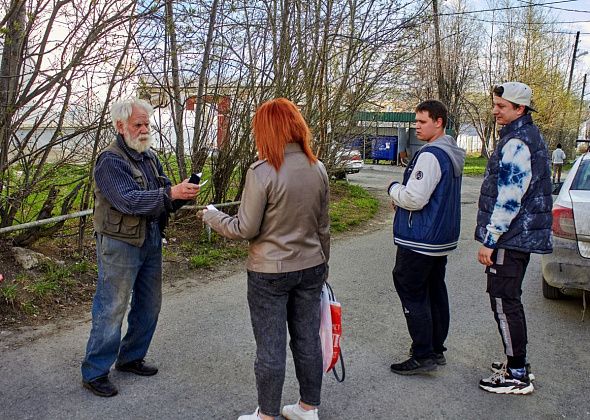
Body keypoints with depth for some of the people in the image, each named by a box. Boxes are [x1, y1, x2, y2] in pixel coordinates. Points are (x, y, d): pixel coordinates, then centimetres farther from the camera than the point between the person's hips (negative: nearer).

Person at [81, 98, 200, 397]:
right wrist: (172, 193, -34)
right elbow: (130, 201, -26)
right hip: (119, 244, -8)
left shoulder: (150, 157, 11)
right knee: (111, 310, 0)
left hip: (151, 241, 8)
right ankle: (94, 373, 15)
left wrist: (183, 193, -14)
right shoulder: (110, 161, -14)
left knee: (149, 305, 16)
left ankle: (131, 358, 35)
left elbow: (164, 195, 8)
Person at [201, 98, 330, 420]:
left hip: (270, 272, -6)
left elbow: (245, 229, -14)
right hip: (310, 268, 6)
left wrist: (212, 217, 3)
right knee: (308, 340, 16)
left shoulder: (262, 171, -18)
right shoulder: (318, 169, 0)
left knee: (271, 348, 8)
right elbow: (322, 227, 7)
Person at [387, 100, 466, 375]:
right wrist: (402, 197, 10)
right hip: (442, 239, 10)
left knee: (412, 294, -1)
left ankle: (423, 355, 4)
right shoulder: (453, 154, 13)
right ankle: (437, 349, 27)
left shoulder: (430, 155, -20)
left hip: (420, 241, -10)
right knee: (436, 293, 16)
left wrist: (394, 188, -5)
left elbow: (414, 199, -25)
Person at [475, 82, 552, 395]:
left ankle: (517, 376, 6)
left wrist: (490, 240, -19)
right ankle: (516, 363, 29)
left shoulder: (516, 143, -18)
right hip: (523, 236, 11)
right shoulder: (531, 137, 17)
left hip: (510, 239, -11)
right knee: (509, 301, 18)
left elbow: (509, 199, -23)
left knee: (504, 302, -3)